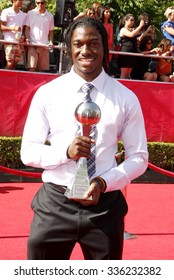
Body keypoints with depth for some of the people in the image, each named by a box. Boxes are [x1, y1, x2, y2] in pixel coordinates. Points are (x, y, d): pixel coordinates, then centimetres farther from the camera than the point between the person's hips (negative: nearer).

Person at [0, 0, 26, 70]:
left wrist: (23, 37, -1)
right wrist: (13, 28, -18)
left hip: (19, 42, 5)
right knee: (10, 63, -13)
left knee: (15, 63, 3)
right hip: (9, 41, -5)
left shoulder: (23, 15, 16)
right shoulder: (6, 12, 0)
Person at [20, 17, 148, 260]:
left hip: (104, 205, 1)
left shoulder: (126, 98, -1)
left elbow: (139, 157, 2)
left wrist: (104, 182, -15)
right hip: (54, 204, 0)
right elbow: (28, 152, 0)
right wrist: (66, 151, -20)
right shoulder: (47, 93, -2)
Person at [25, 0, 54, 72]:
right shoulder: (30, 13, 4)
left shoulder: (50, 16, 10)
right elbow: (27, 28, 4)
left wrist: (51, 42, -1)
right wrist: (27, 38, -11)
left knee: (42, 68, 4)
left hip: (45, 45, 2)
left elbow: (51, 31, 13)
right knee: (32, 67, -11)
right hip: (33, 44, -2)